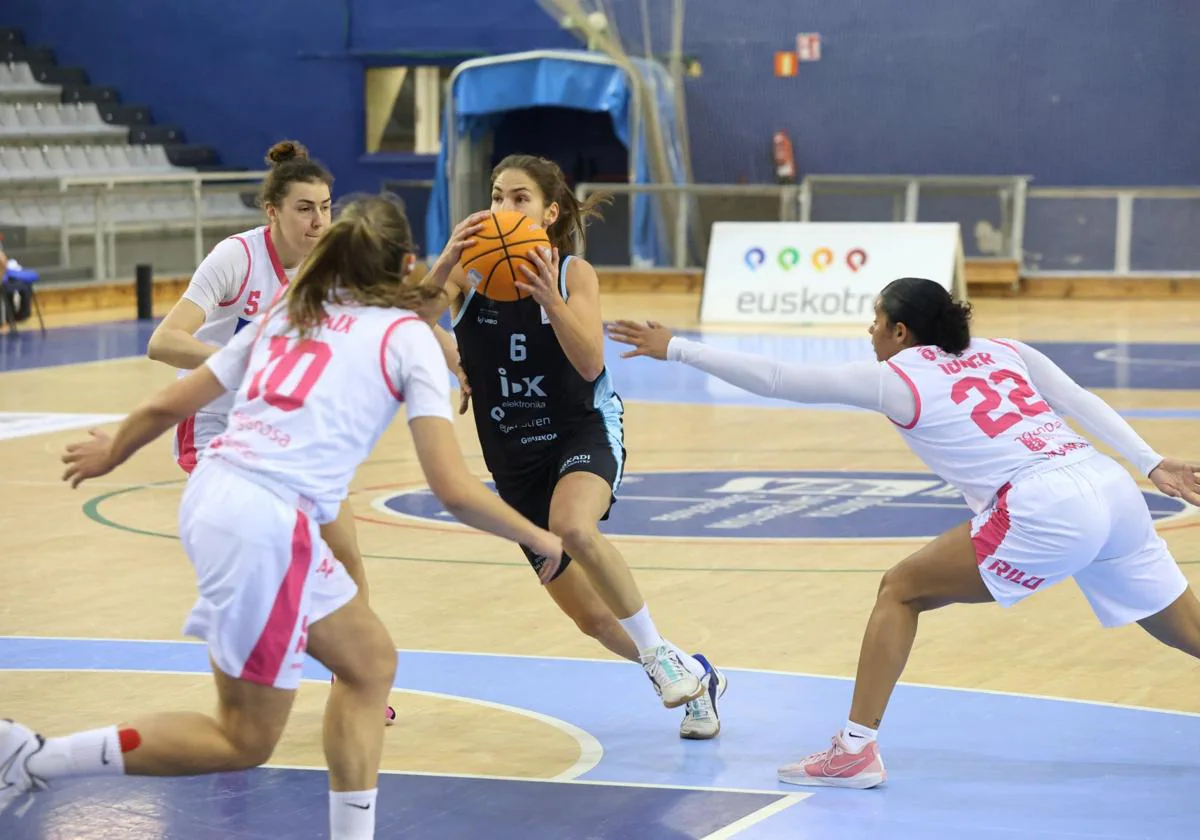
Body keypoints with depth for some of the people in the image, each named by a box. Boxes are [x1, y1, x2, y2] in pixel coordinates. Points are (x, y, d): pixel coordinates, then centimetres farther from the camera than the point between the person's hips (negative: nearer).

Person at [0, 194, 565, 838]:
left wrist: (109, 454, 39)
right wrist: (537, 538, 12)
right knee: (244, 742, 7)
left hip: (209, 493, 7)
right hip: (270, 523, -7)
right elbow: (453, 490, -4)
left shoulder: (287, 315, 19)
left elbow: (166, 406, 19)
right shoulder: (409, 335, 4)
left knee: (370, 661, 21)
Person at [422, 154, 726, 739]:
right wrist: (448, 259, -38)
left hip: (584, 433, -3)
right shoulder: (471, 273, -6)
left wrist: (550, 300, -36)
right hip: (515, 459, 3)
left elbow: (590, 364, -22)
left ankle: (659, 654, -18)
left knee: (572, 526, -38)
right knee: (591, 617, 6)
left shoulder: (574, 275, -9)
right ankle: (690, 678, 32)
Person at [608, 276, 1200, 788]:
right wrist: (1152, 463, 11)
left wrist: (678, 350, 12)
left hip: (1042, 514, -6)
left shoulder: (896, 380, 6)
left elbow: (775, 380, 6)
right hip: (1113, 492, 6)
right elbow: (1085, 404, 12)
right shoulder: (1005, 352, 21)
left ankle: (856, 750, 8)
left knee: (901, 590, 10)